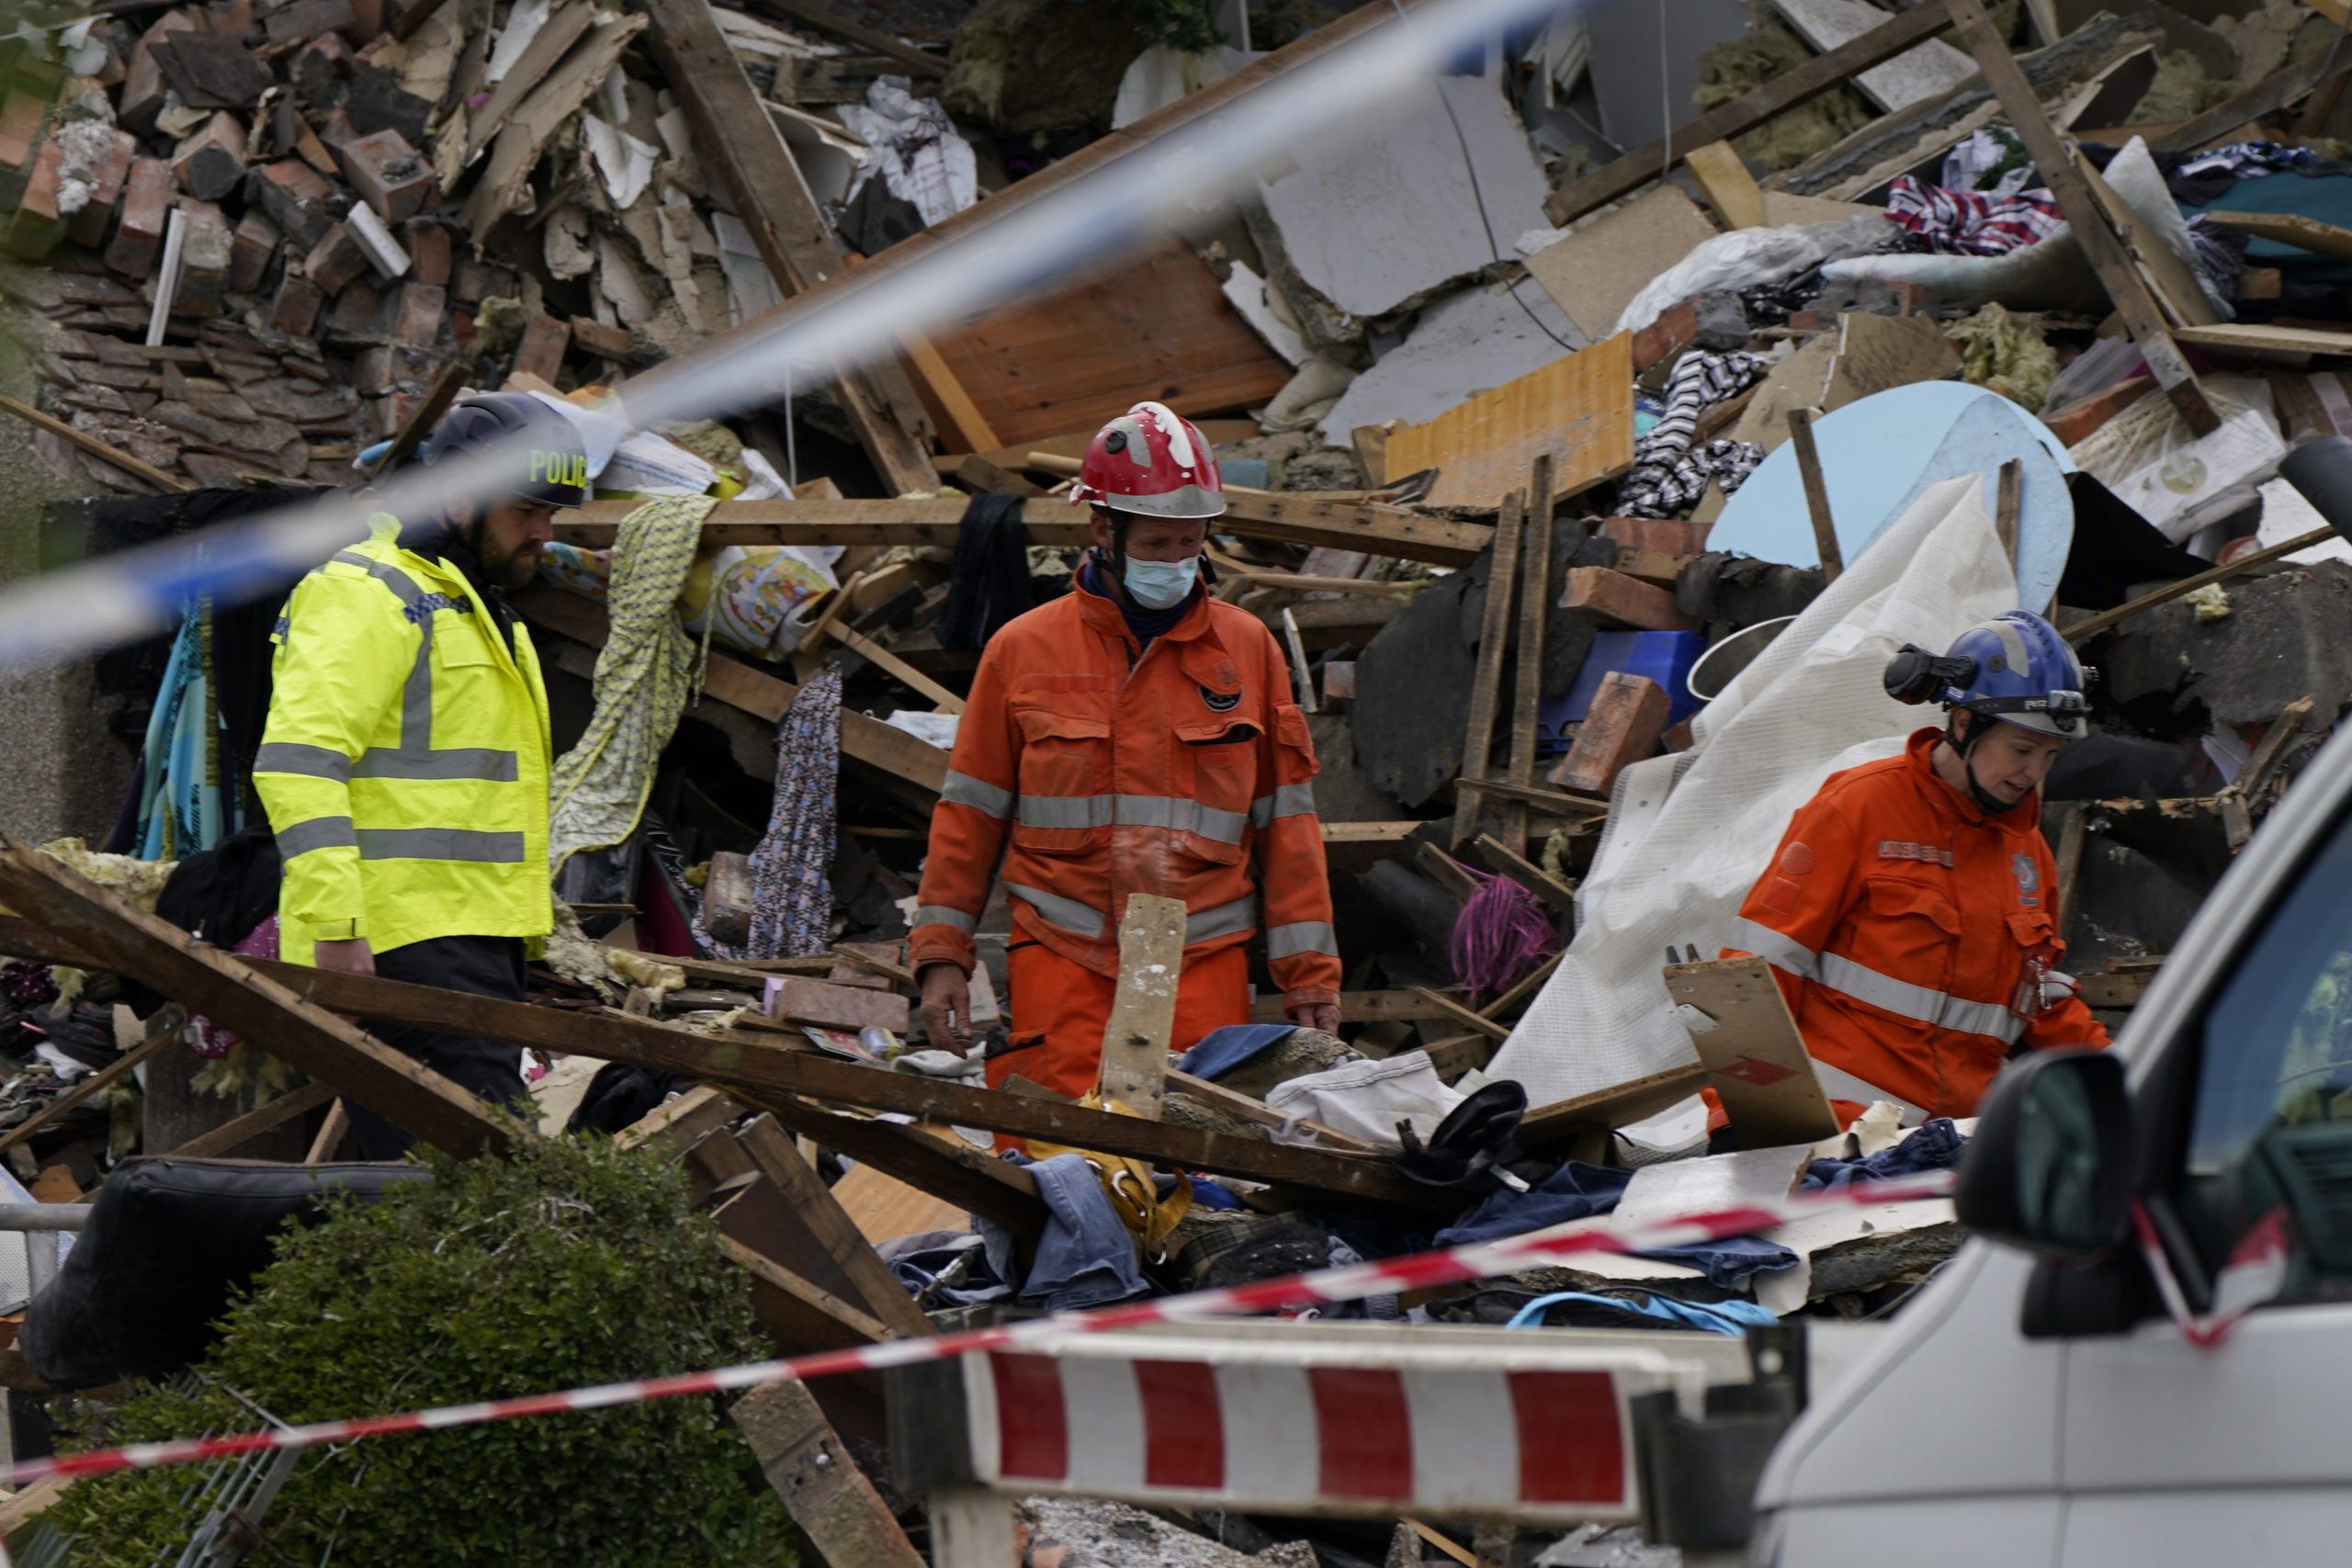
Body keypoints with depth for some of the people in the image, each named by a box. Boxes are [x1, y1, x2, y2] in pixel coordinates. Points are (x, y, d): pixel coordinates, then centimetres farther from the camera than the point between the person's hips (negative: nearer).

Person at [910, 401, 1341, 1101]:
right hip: (1061, 958, -1)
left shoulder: (1248, 648, 10)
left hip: (1203, 962, 1)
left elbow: (1285, 820, 12)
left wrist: (1309, 970, 8)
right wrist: (941, 953, 6)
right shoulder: (1022, 650, 7)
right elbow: (970, 814, 11)